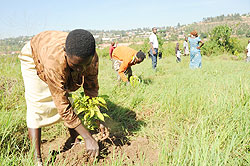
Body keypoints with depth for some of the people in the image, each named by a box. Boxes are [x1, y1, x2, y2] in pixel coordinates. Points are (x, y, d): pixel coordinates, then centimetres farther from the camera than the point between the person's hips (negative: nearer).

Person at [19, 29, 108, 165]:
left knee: (67, 97, 4)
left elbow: (92, 89, -16)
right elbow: (63, 106, -42)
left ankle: (73, 140, 23)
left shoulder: (91, 57, -33)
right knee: (36, 106, -13)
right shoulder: (54, 63, -48)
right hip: (34, 58, -4)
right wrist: (88, 138, -39)